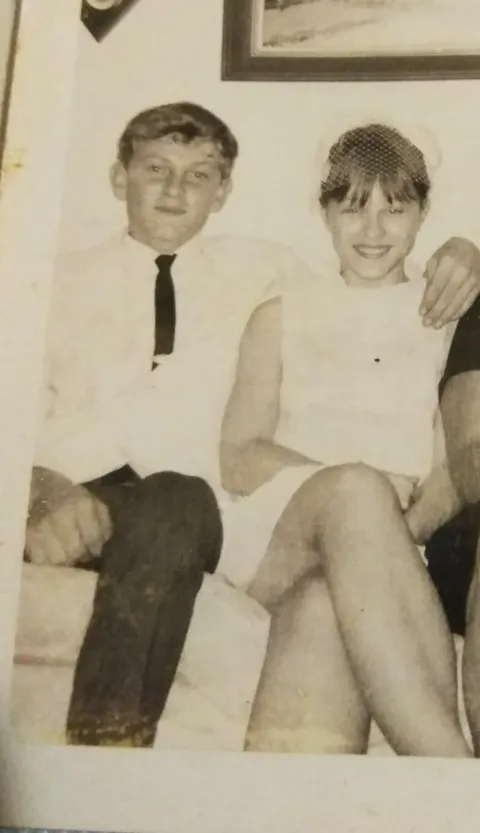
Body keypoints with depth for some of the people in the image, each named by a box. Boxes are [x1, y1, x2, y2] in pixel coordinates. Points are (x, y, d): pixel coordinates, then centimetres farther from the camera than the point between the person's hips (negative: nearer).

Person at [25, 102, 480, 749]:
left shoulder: (260, 272, 24)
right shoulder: (62, 281, 21)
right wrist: (43, 488, -12)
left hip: (187, 504, 1)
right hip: (78, 497, 0)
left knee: (172, 506, -37)